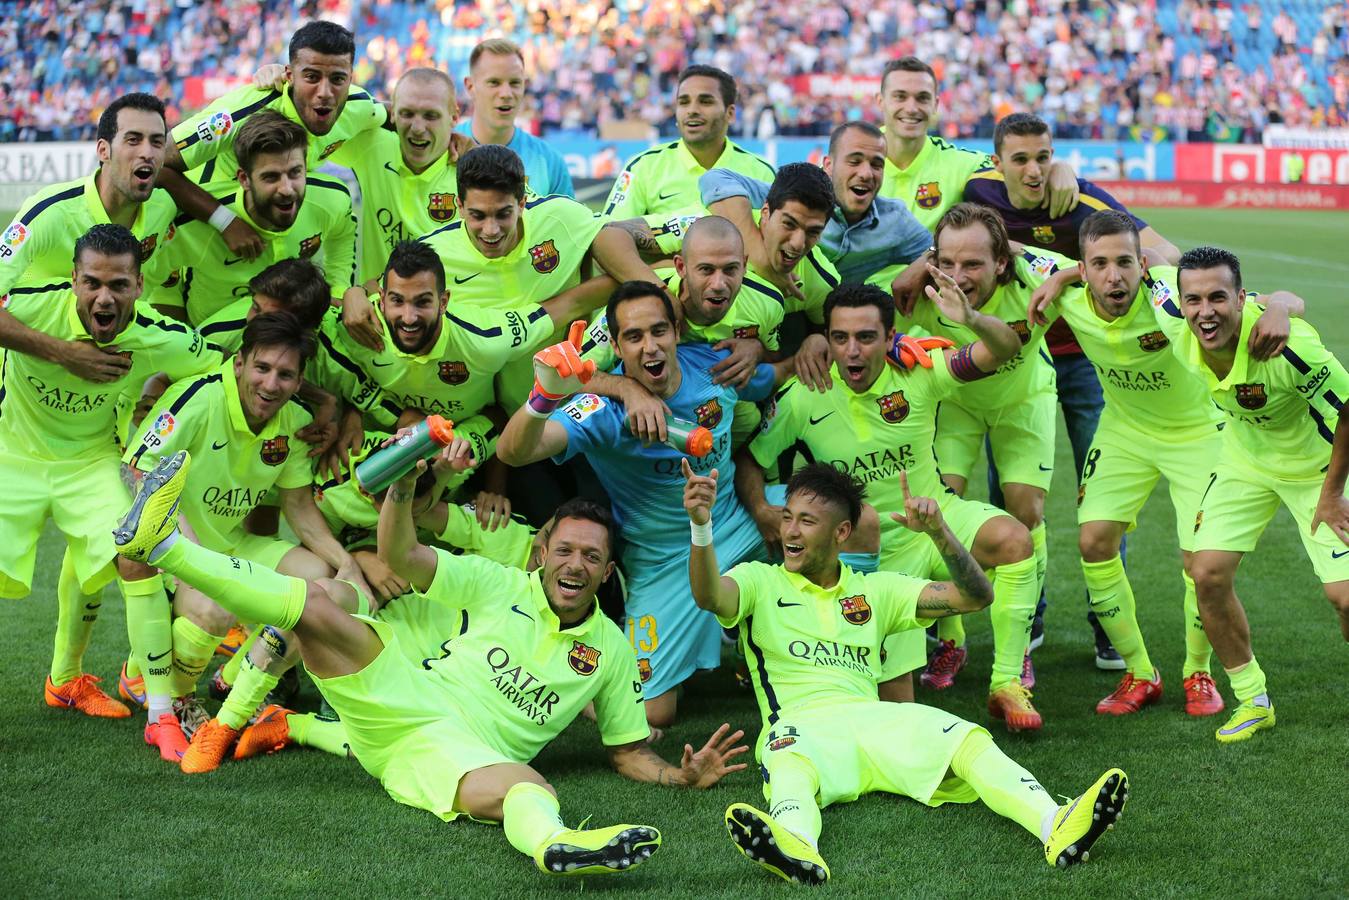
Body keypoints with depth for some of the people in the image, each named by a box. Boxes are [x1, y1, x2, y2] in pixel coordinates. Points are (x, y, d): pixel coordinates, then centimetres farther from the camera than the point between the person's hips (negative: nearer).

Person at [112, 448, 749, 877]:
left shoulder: (611, 649, 15)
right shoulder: (500, 584, 12)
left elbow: (628, 751, 19)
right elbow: (400, 558, 5)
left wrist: (683, 776, -2)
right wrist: (403, 487, -14)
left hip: (466, 753, -1)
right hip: (400, 703, 1)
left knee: (526, 787, -40)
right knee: (326, 598, -22)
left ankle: (551, 842, -78)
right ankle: (159, 542, -30)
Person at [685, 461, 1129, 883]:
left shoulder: (875, 590, 23)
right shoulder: (759, 581, 15)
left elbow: (974, 597, 15)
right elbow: (710, 596, -9)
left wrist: (938, 532, -2)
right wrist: (701, 526, -29)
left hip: (873, 719, 3)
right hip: (798, 725, -3)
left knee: (968, 740, -26)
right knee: (790, 769, -40)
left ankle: (1056, 826, -49)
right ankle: (796, 849, -74)